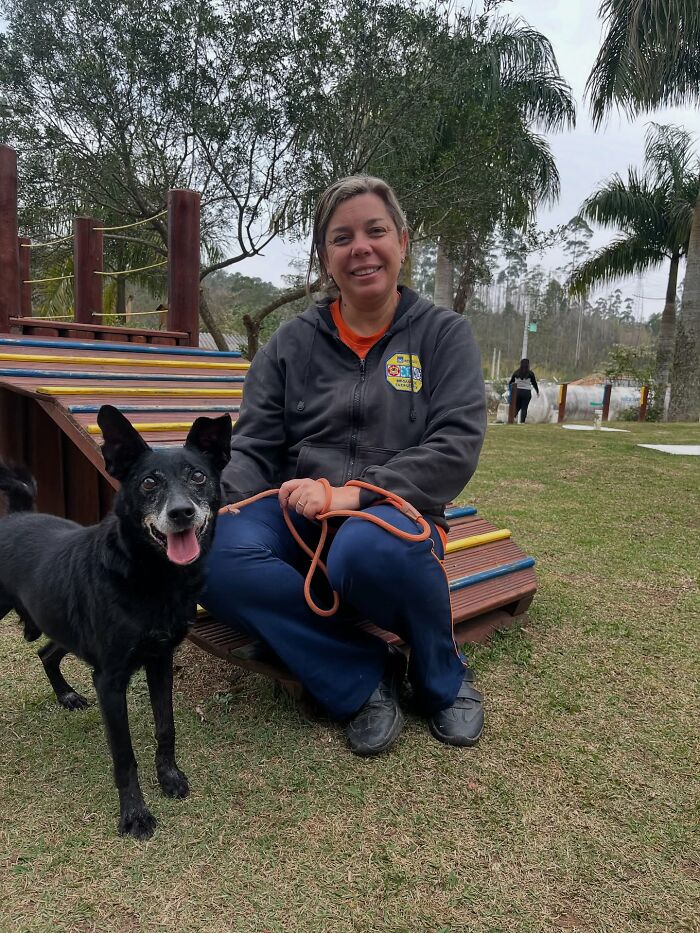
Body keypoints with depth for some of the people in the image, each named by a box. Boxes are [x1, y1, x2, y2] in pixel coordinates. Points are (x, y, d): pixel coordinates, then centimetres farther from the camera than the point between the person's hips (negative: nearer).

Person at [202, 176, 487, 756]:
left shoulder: (444, 334, 6)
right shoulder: (292, 344, 11)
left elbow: (456, 446, -7)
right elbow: (254, 451, 4)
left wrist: (355, 492, -21)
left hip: (396, 514, -2)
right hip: (296, 517, 3)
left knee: (368, 548, -38)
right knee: (215, 555, -30)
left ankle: (442, 678, -4)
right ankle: (363, 675, -10)